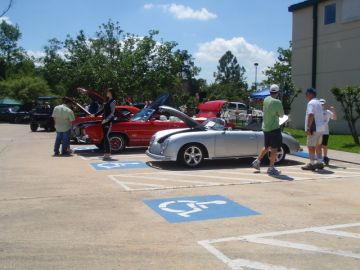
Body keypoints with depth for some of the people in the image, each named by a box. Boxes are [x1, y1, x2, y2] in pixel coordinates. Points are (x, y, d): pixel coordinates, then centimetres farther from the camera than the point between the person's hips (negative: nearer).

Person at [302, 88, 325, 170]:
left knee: (311, 146, -3)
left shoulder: (311, 103, -13)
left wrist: (308, 128, -23)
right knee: (318, 146, 16)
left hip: (314, 128, -10)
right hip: (321, 128, 10)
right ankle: (319, 163, 21)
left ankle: (312, 164, 0)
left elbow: (311, 115, -25)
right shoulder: (319, 103, 18)